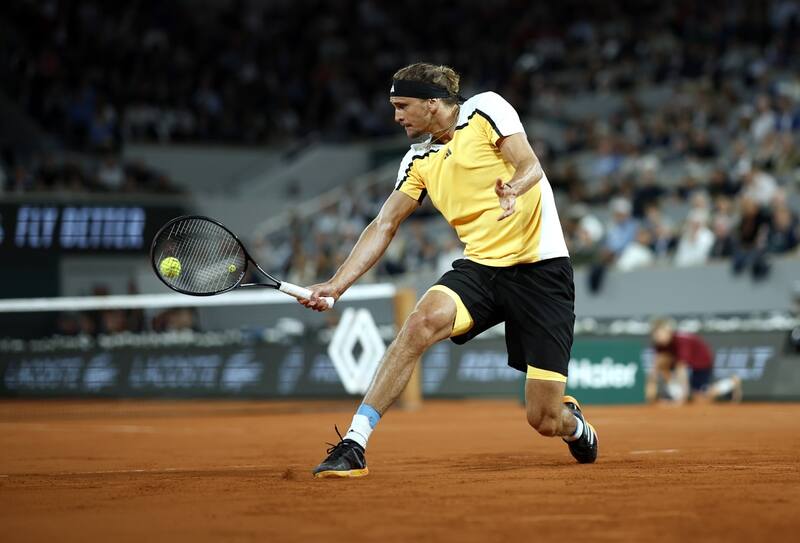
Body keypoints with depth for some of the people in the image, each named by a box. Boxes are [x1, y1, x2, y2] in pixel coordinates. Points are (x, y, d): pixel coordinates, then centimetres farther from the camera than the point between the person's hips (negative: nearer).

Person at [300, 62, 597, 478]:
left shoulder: (486, 109, -3)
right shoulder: (419, 161, 12)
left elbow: (530, 166, -15)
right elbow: (384, 226, 9)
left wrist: (513, 189, -39)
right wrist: (335, 284, -2)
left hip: (540, 267, -4)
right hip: (480, 267, 4)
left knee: (544, 420, -5)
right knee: (423, 320, -30)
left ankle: (575, 424, 36)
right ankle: (353, 446, -28)